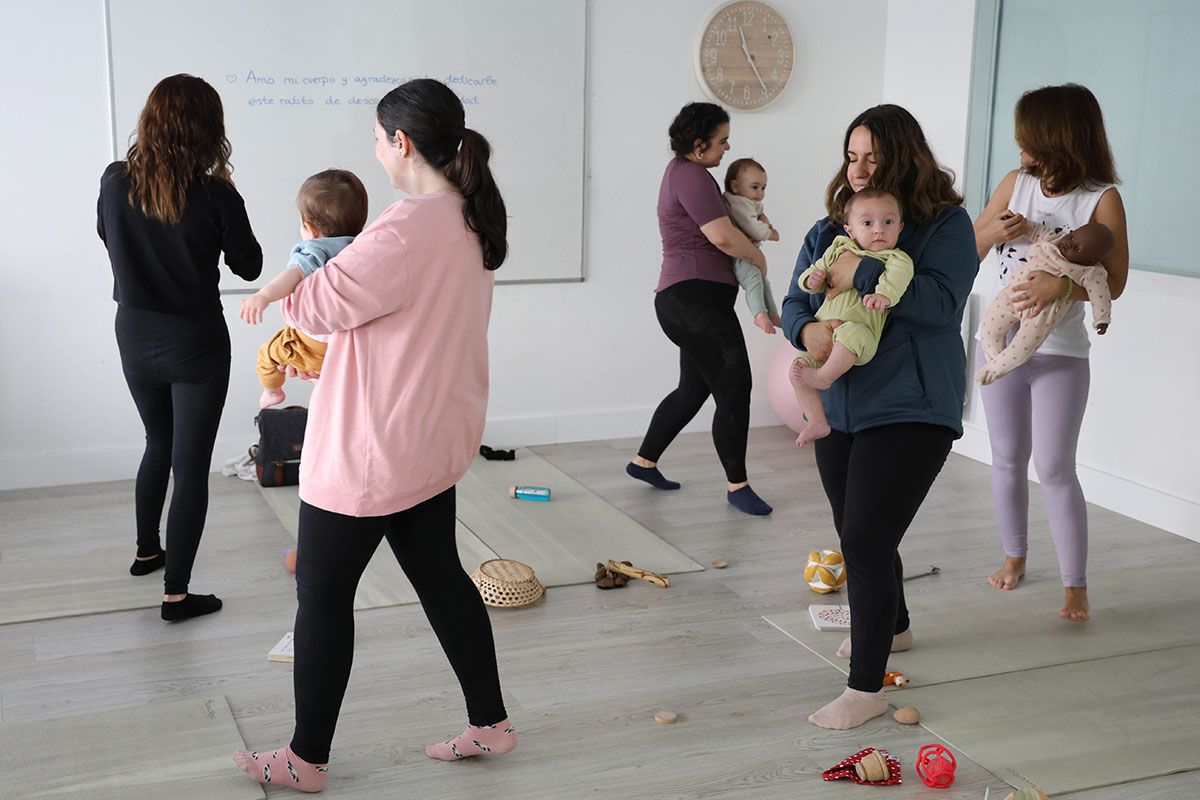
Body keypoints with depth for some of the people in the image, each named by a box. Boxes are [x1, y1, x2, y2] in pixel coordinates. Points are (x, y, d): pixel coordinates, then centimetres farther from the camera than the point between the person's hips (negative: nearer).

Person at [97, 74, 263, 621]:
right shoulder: (215, 196, -20)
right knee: (190, 466, 5)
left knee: (158, 444, 26)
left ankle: (147, 551, 42)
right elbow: (249, 267, -4)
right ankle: (176, 593, 8)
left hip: (135, 339, 5)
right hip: (195, 345, -5)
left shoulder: (115, 182, -10)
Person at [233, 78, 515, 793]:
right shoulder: (472, 221, 5)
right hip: (434, 440, 9)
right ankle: (491, 723, 29)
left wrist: (289, 283, 4)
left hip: (371, 451, -9)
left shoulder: (405, 232, -26)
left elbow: (311, 307, -18)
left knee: (322, 592, 6)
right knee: (440, 574, 19)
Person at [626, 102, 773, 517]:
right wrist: (759, 257, -2)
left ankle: (644, 461, 28)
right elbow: (723, 237, -20)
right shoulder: (691, 175, -12)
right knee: (734, 389, -11)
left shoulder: (681, 168, 21)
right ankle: (738, 486, -6)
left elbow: (714, 222, 39)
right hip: (696, 298, -11)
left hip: (684, 301, 11)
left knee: (694, 388, 18)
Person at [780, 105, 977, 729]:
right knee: (858, 535, 21)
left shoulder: (946, 224, -6)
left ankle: (866, 687, -1)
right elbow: (794, 301, 6)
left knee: (866, 539, -13)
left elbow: (942, 301, -21)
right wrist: (806, 330, -17)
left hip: (909, 409, -7)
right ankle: (892, 626, 48)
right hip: (839, 409, 7)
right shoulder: (829, 229, 9)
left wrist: (861, 273, -22)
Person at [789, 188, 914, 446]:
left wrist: (884, 294, -42)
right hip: (822, 333, 6)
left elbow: (898, 273, -22)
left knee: (850, 333, -40)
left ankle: (823, 376, -21)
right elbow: (816, 271, 23)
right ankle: (817, 423, 9)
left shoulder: (896, 258, -1)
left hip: (861, 330, -6)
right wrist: (811, 280, -1)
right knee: (797, 369, 1)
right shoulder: (838, 250, 14)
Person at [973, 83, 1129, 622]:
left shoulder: (1102, 199, -11)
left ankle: (1075, 586, 2)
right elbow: (968, 250, 8)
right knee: (1007, 460, 13)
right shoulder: (1016, 184, 3)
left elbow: (1114, 283, -14)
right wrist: (994, 231, -13)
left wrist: (1062, 284, -30)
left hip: (1061, 354, -4)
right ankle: (1015, 556, 32)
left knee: (1054, 468, -7)